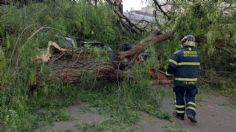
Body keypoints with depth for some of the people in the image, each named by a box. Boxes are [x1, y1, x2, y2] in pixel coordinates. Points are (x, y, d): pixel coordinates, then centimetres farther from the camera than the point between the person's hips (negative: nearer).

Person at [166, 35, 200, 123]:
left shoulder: (178, 53, -12)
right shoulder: (197, 54, 3)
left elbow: (171, 66, -14)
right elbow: (197, 67, 14)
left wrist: (169, 73, 5)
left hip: (180, 81, -3)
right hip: (192, 80, 3)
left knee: (179, 97, 12)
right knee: (190, 97, 11)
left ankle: (180, 114, 21)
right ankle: (191, 113, -6)